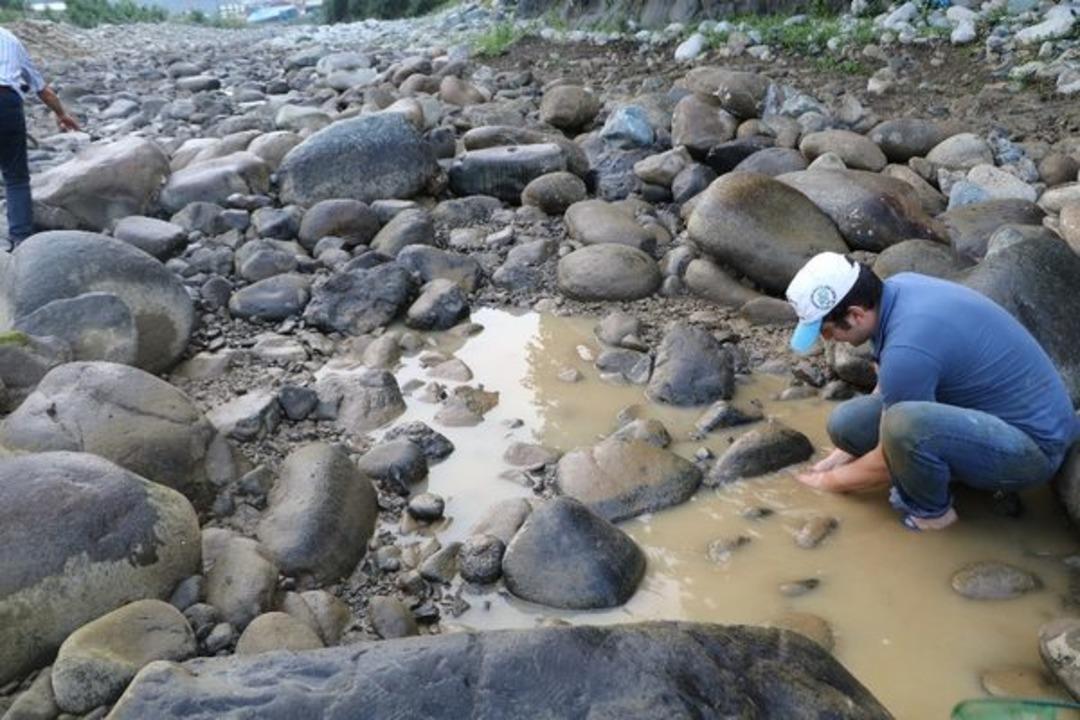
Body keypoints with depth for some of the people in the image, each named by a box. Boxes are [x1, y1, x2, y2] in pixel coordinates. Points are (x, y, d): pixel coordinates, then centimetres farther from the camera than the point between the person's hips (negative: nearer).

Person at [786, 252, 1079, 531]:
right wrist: (846, 450, 15)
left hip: (1034, 444, -8)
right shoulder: (897, 287, -5)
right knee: (847, 422, -6)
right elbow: (888, 387, 14)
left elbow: (888, 463, -16)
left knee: (903, 424, -36)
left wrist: (830, 480, 2)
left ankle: (930, 510, -6)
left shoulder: (908, 350, -31)